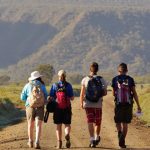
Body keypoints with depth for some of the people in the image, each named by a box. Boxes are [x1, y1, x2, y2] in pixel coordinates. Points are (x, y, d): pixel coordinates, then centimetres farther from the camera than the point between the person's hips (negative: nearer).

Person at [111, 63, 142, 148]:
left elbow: (113, 93, 7)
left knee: (118, 122, 16)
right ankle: (122, 141, -2)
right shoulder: (130, 79, 1)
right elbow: (134, 93, -3)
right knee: (125, 123, 7)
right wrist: (138, 106, -1)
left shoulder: (115, 79, 2)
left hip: (119, 103, 0)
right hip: (128, 104, 0)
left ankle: (120, 134, -11)